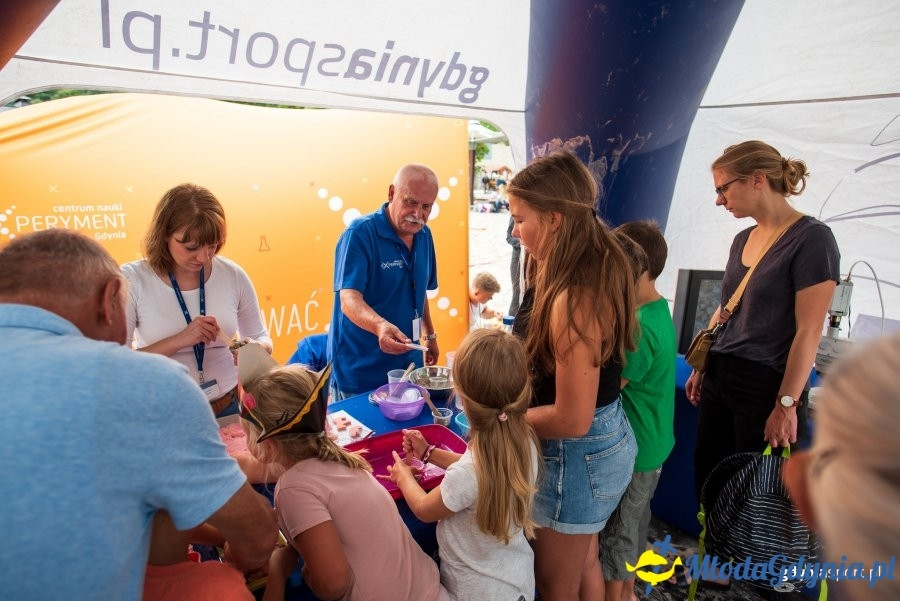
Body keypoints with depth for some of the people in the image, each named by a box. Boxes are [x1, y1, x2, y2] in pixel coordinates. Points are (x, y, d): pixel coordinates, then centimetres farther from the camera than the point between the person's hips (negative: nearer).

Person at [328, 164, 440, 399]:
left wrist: (429, 334, 18)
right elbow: (349, 299, -27)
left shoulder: (424, 235, 3)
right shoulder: (360, 233, -18)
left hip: (409, 365, 6)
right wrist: (380, 326, -44)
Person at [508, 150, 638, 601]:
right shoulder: (600, 267, -2)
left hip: (574, 456, -9)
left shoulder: (574, 298, -31)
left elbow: (572, 419, -26)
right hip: (606, 440, 9)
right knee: (585, 565, 30)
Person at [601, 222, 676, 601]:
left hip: (632, 449, -9)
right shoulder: (660, 310, 2)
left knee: (617, 531, 9)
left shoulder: (640, 327, -28)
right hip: (651, 443, 9)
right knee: (634, 522, 24)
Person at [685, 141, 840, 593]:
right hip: (720, 378, 8)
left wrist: (787, 404, -18)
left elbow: (809, 330, -17)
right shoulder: (743, 239, 8)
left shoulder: (811, 238, -14)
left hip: (765, 384, -7)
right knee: (707, 479, 15)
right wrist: (701, 368, 15)